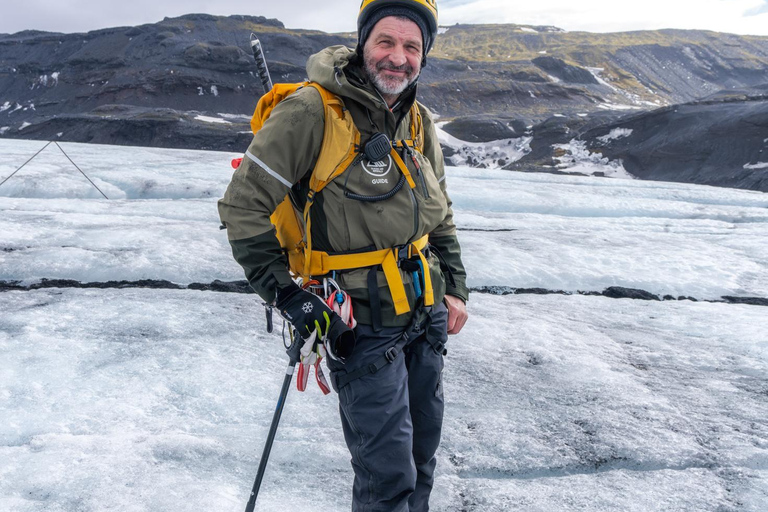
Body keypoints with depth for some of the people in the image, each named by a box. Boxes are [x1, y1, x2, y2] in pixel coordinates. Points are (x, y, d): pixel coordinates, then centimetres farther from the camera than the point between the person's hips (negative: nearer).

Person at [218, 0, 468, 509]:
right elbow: (243, 207, -14)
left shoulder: (420, 123, 7)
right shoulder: (312, 111, -16)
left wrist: (455, 287, 11)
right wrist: (288, 295, -18)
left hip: (426, 316, 7)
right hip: (362, 324, -7)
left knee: (422, 453, 21)